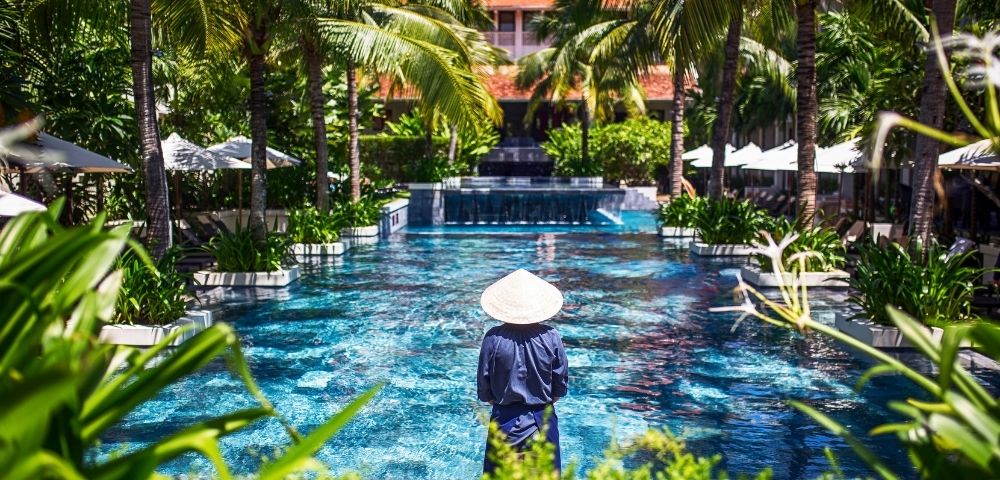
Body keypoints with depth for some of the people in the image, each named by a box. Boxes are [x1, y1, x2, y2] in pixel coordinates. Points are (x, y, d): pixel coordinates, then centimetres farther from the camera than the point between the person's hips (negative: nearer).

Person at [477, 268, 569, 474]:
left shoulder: (494, 338, -13)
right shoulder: (551, 337, -10)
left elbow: (484, 389, -5)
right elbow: (561, 386, -2)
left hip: (504, 421, -1)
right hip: (543, 421, 1)